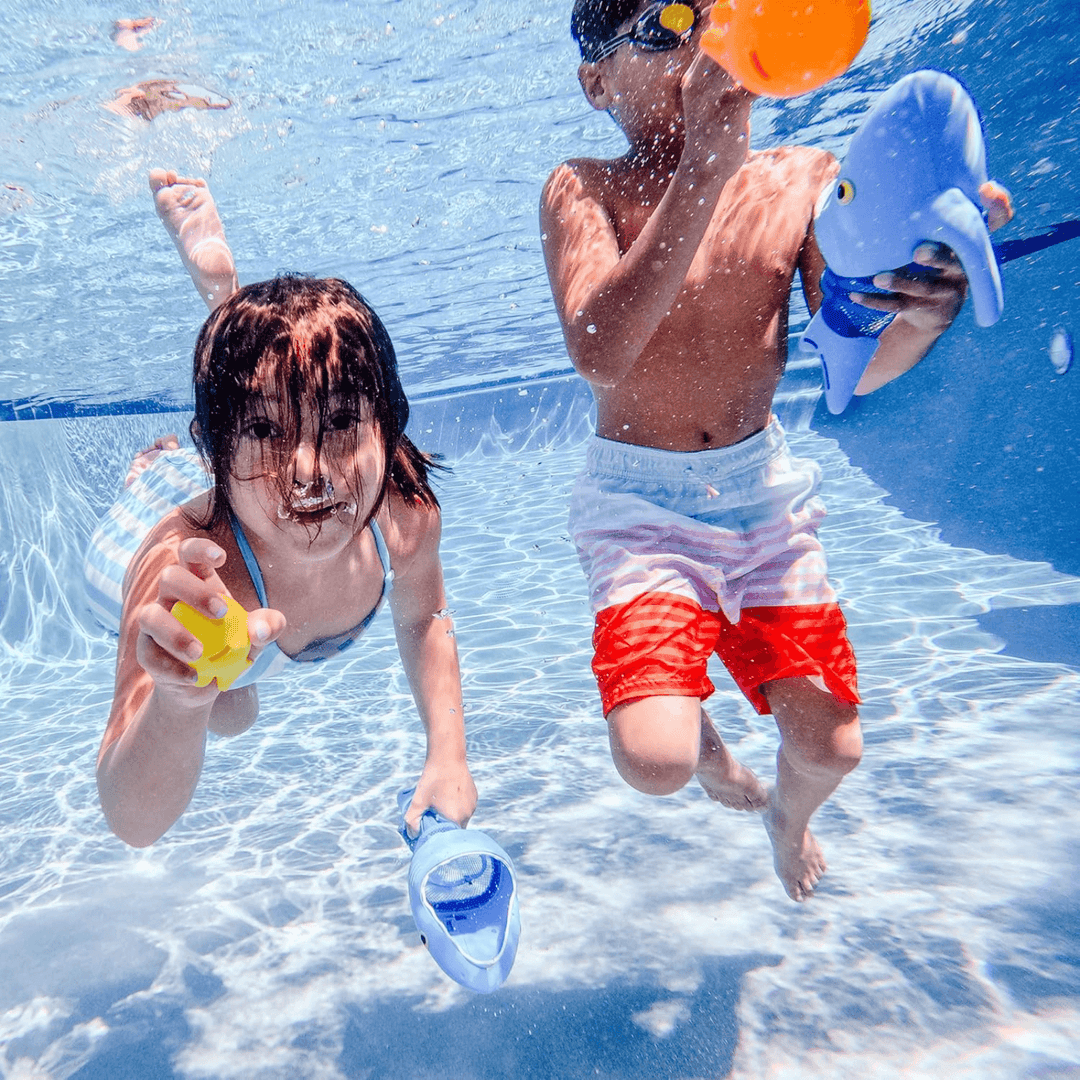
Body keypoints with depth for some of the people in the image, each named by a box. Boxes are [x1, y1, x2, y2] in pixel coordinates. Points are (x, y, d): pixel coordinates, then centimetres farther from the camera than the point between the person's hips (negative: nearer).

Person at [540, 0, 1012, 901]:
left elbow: (858, 367, -3)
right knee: (657, 763, -18)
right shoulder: (585, 191, -8)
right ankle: (700, 724, 23)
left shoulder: (804, 178, 0)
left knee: (831, 748, 3)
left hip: (764, 488, 3)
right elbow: (598, 353, -27)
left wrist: (925, 314, -25)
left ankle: (788, 820, 43)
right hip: (639, 499, -2)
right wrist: (702, 167, -31)